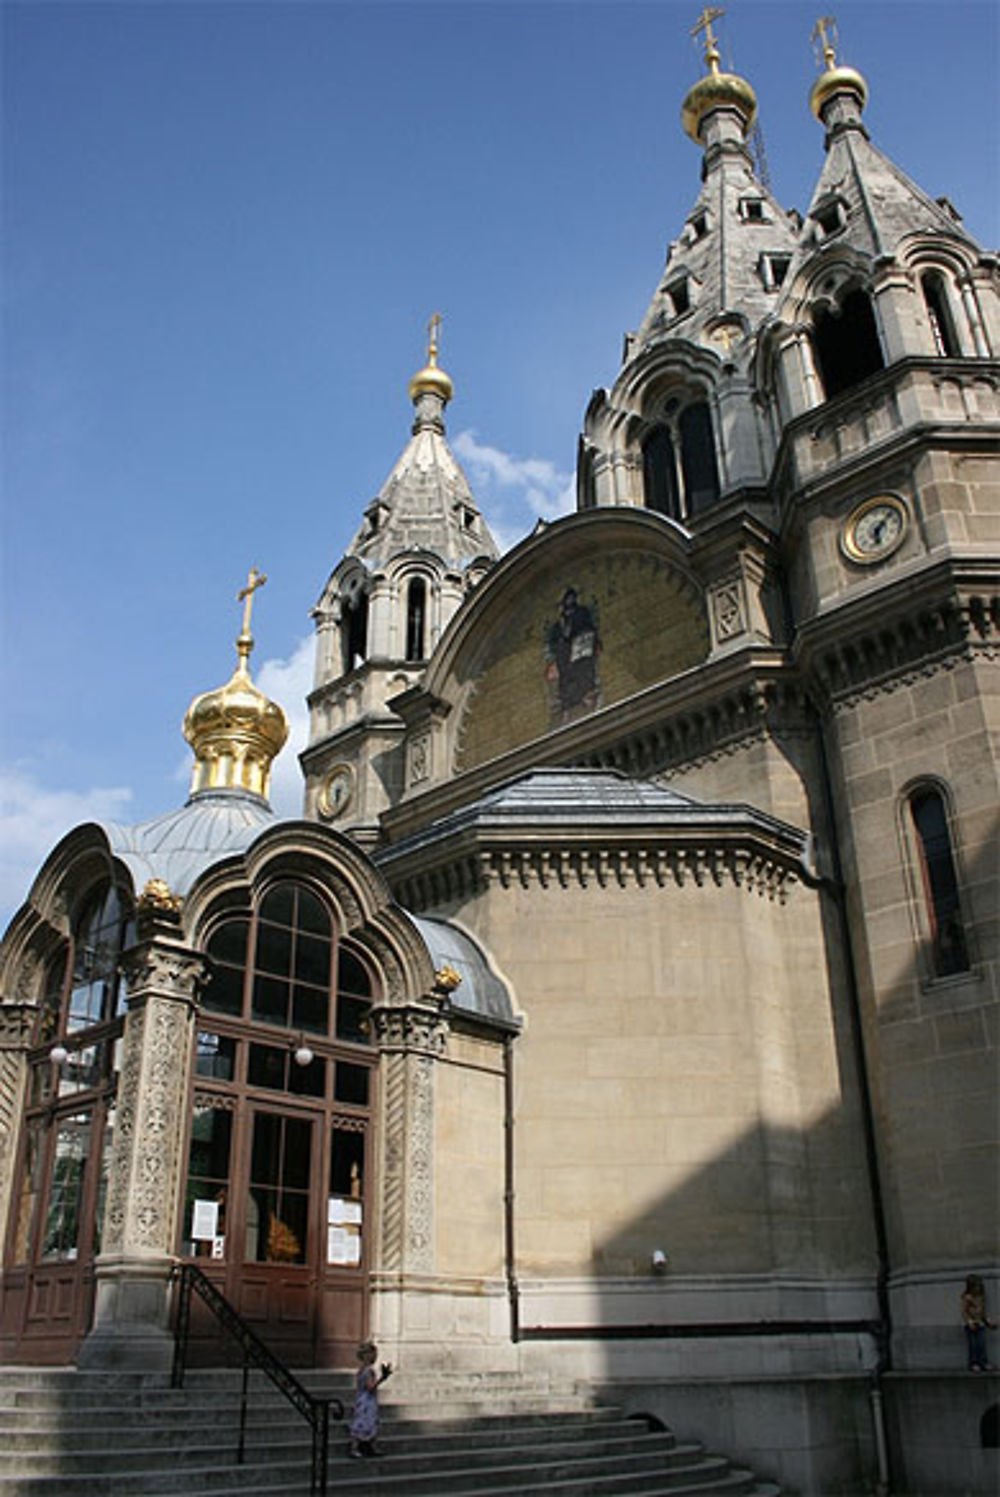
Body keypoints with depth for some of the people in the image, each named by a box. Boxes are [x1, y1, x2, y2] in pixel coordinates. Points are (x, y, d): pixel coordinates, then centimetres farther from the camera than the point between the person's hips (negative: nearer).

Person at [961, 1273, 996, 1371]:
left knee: (982, 1344, 1)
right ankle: (973, 1364, 3)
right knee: (972, 1345, -2)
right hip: (970, 1326, -6)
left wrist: (988, 1321, 10)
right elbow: (964, 1312, -11)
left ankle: (983, 1363, 6)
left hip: (980, 1325, 6)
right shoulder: (967, 1298, -10)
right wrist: (970, 1322, -21)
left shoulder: (981, 1297, 9)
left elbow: (983, 1312, 19)